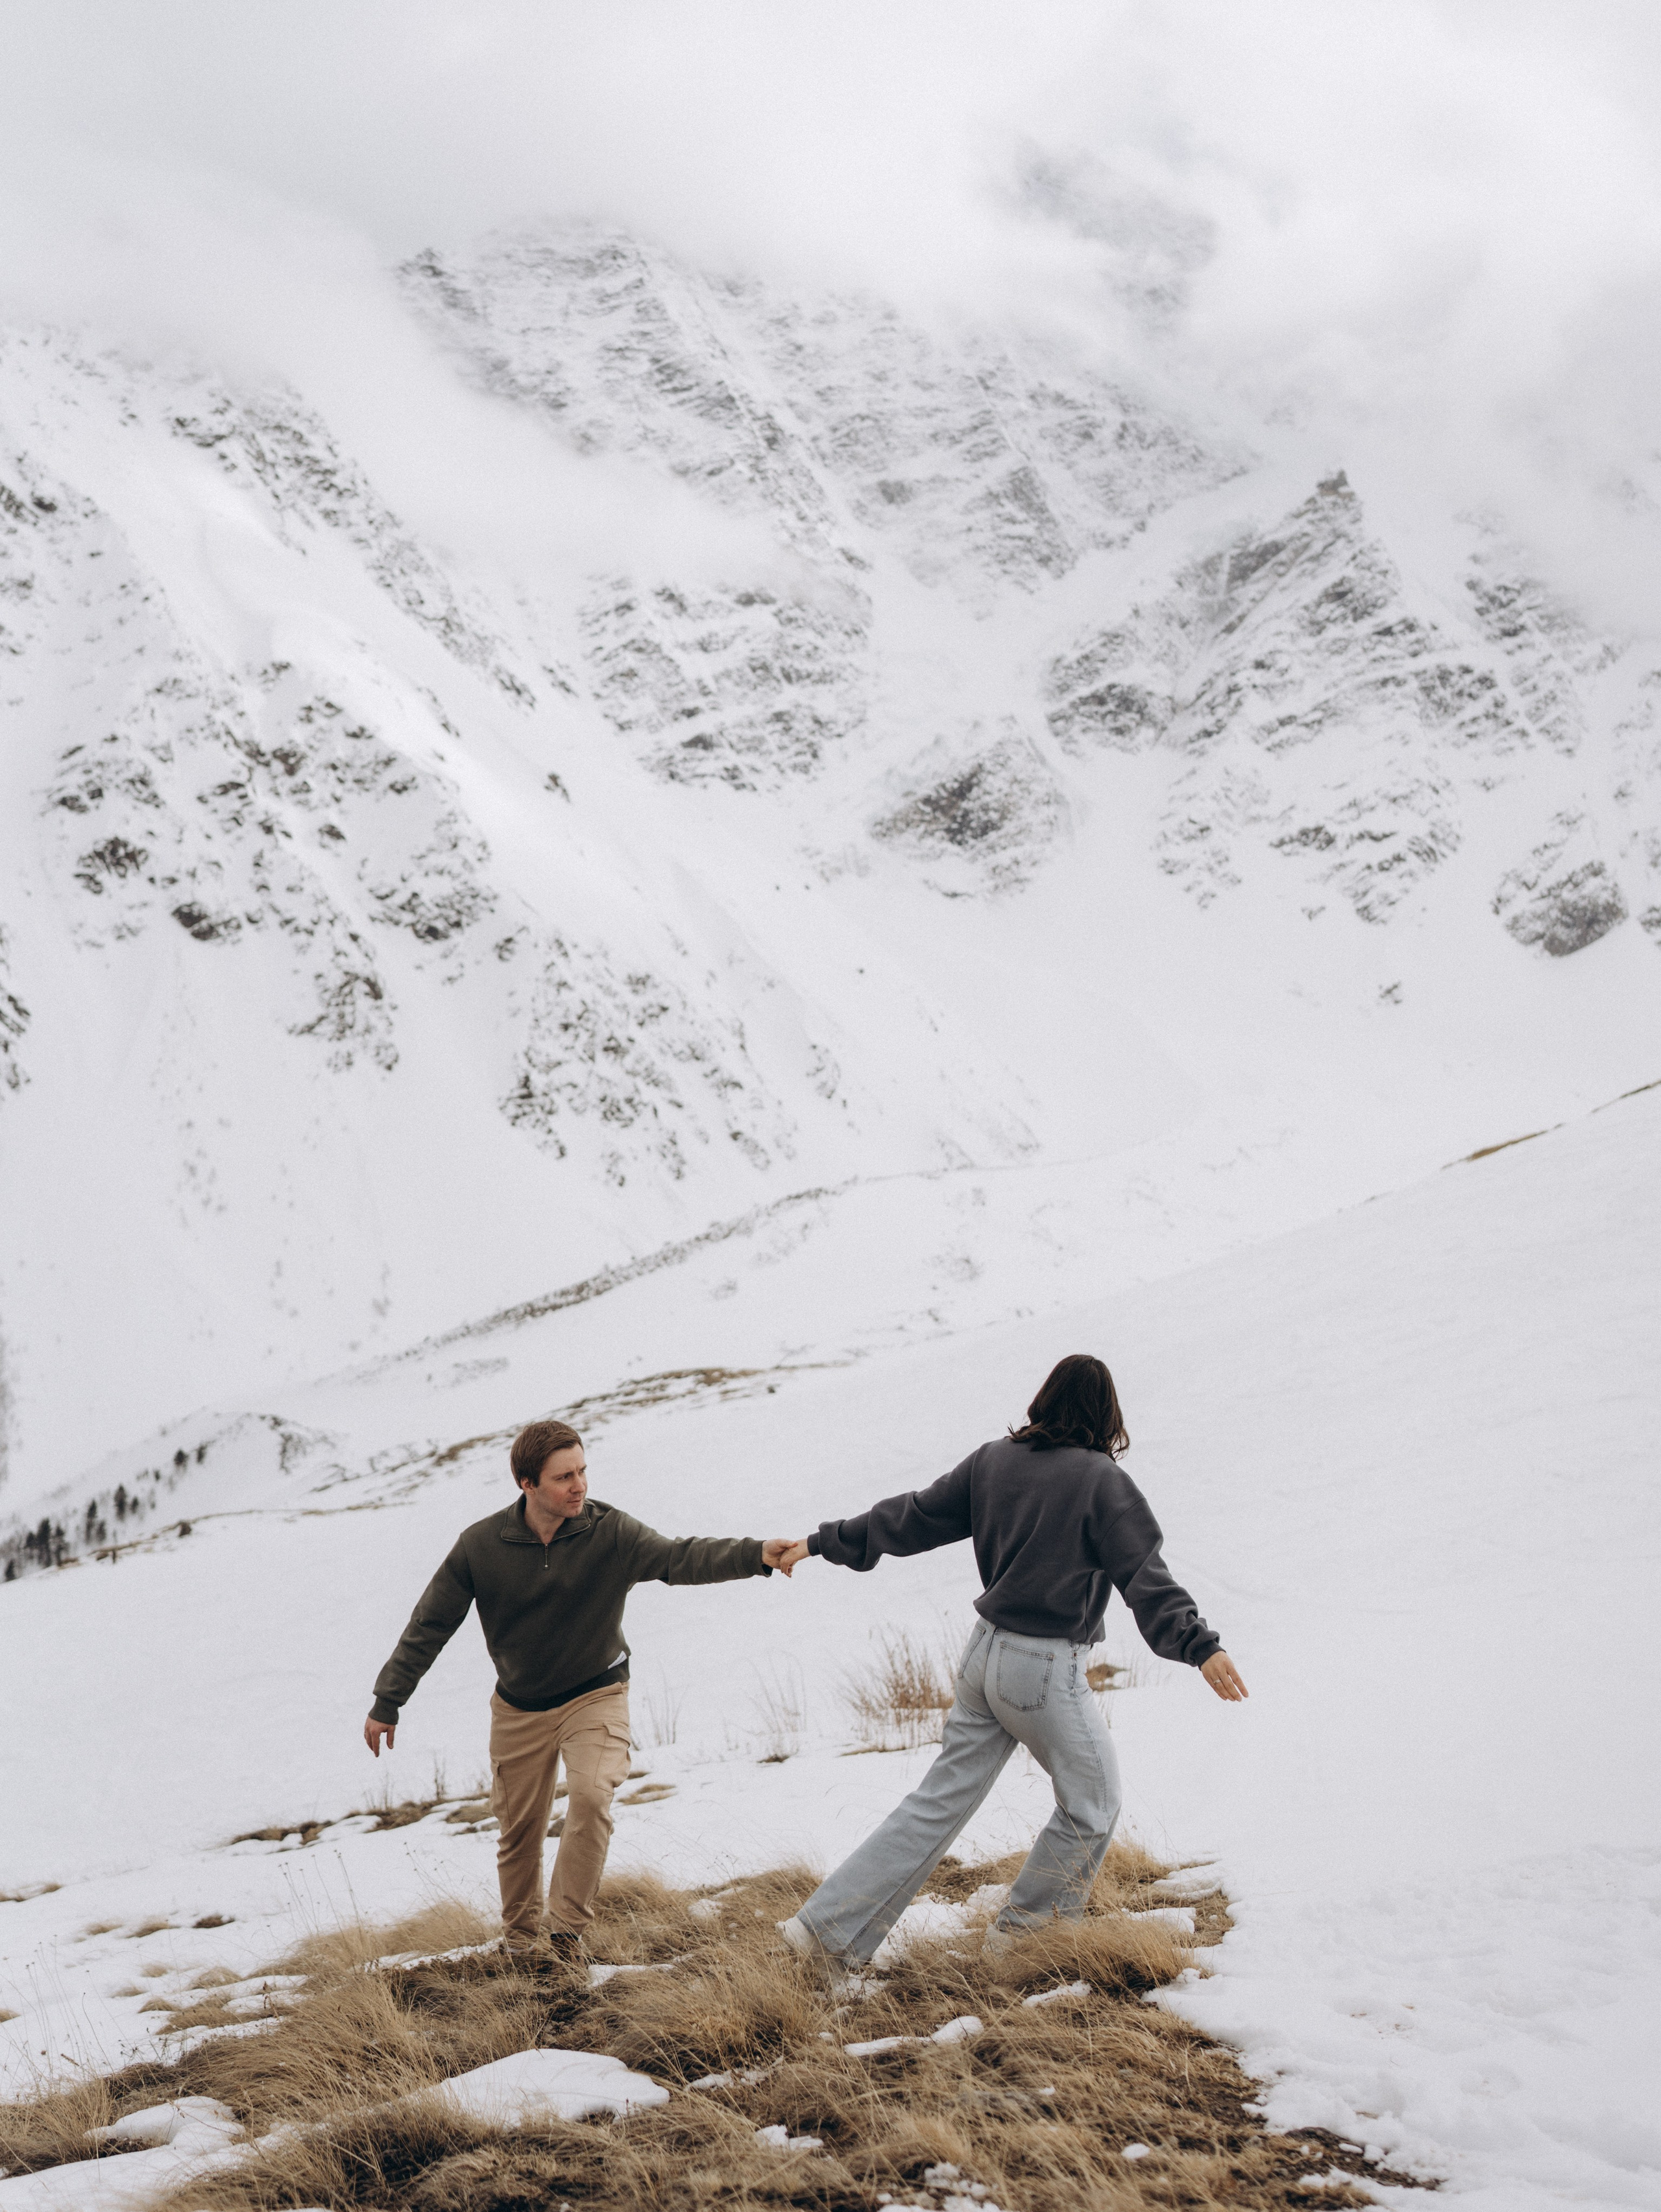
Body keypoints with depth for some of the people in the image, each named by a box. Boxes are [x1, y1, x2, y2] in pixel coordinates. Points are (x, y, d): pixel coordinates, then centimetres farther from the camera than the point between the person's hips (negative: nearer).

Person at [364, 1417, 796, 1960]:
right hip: (519, 1707, 1)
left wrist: (755, 1555, -52)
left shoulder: (609, 1532, -19)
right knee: (518, 1826, 10)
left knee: (591, 1795, -24)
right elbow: (431, 1625, -6)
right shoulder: (481, 1545, -16)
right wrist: (387, 1703, -3)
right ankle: (520, 1933, 36)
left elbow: (680, 1557, -33)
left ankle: (567, 1929, -7)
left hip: (595, 1696, -1)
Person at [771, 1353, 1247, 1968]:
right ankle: (1023, 1932, 24)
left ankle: (828, 1926, 9)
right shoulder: (1102, 1481, -11)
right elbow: (1145, 1577, -19)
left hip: (986, 1651, 7)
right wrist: (1199, 1646, -24)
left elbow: (912, 1517, 11)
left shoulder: (994, 1461, 5)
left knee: (940, 1801, 12)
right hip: (1047, 1669, -7)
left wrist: (825, 1542, 20)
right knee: (1092, 1806, 14)